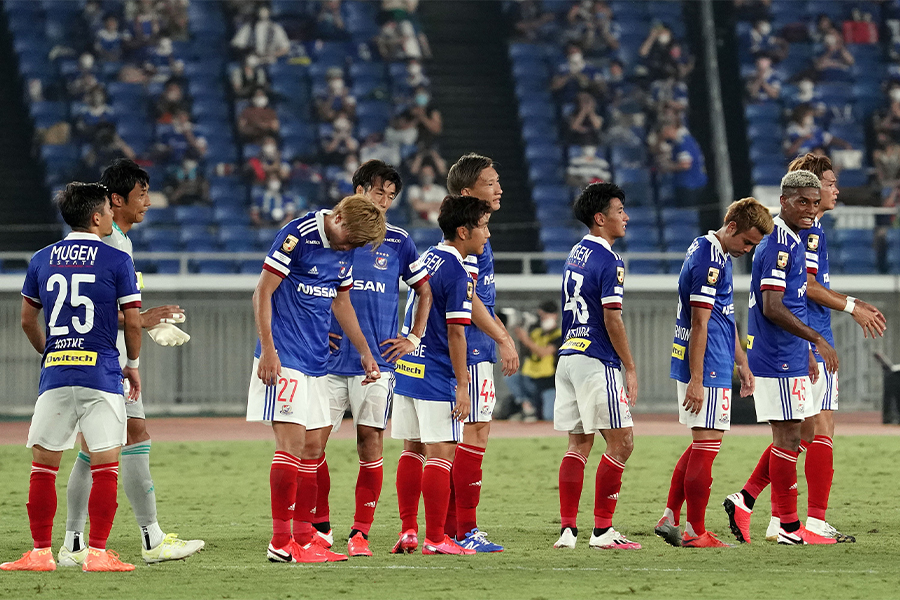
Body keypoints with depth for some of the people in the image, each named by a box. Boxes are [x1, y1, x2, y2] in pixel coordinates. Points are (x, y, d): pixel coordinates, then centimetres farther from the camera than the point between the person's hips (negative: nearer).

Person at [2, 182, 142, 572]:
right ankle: (97, 552, -5)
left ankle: (41, 553, 7)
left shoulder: (42, 260, 9)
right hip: (101, 374, -3)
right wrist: (133, 364, 13)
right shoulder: (117, 261, -3)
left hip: (55, 375, 3)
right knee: (105, 465, 0)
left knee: (43, 464, 8)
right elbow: (132, 321, -3)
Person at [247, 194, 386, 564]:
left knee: (313, 448, 7)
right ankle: (281, 542, -11)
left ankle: (304, 538, 12)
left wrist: (364, 352, 27)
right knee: (292, 443, -13)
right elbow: (263, 292, -12)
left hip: (316, 362, 8)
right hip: (284, 359, -8)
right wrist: (268, 350, -17)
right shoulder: (297, 236, -12)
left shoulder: (343, 250, 11)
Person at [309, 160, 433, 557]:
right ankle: (319, 526, 12)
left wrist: (414, 339, 9)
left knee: (370, 442, -4)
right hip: (329, 358, 0)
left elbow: (425, 291, 17)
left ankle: (360, 533, 3)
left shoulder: (398, 242, 7)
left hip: (377, 359, 0)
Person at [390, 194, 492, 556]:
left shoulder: (427, 258, 12)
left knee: (413, 449, 12)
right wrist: (462, 385, -13)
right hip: (436, 376, -9)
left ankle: (408, 531, 12)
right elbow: (455, 334, -16)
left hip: (407, 369, 9)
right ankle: (435, 539, -6)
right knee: (440, 453, -5)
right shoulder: (457, 274, -14)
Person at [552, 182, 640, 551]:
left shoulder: (576, 254, 14)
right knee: (621, 442, -2)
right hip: (597, 361, -9)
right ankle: (602, 531, -4)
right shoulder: (608, 261, -13)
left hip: (569, 355, 9)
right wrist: (630, 368, -11)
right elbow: (612, 319, -17)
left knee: (578, 443, 10)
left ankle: (567, 529, 5)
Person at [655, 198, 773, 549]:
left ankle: (670, 518, 16)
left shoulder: (718, 257, 16)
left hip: (715, 366, 10)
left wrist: (742, 365, 27)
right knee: (706, 446, -5)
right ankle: (695, 532, -1)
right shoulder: (708, 261, -16)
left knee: (702, 445, 15)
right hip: (705, 369, -10)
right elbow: (699, 324, -20)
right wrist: (696, 380, -22)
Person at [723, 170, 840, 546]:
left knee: (793, 437, 14)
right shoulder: (780, 246, -17)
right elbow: (773, 308, -23)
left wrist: (806, 351, 23)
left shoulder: (792, 242, 15)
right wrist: (817, 340, -22)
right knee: (788, 436, -4)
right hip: (779, 360, -10)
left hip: (789, 357, 10)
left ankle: (745, 500, 16)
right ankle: (790, 527, 2)